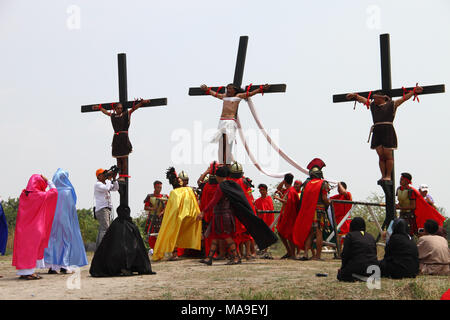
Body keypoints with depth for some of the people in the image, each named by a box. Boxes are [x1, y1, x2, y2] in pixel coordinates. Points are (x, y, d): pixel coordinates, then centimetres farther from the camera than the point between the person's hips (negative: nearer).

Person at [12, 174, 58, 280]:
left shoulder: (23, 195, 5)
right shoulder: (40, 196, -14)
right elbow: (54, 191, -3)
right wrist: (48, 181, 6)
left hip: (22, 226, 7)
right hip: (34, 227, -7)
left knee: (22, 246, 10)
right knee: (32, 247, -3)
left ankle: (23, 272, 13)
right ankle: (28, 272, -5)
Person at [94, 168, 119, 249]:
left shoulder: (106, 183, 20)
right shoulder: (97, 184, -6)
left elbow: (116, 188, 19)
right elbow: (106, 188, -23)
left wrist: (114, 179, 7)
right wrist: (109, 179, -9)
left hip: (107, 209, 9)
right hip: (101, 209, -9)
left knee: (102, 229, 8)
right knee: (105, 228, -19)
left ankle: (98, 248, 9)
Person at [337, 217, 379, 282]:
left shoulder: (349, 236, 1)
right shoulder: (370, 236, 18)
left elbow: (345, 254, 1)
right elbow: (375, 253, 20)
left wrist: (342, 267, 14)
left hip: (358, 267, -6)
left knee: (340, 275, 12)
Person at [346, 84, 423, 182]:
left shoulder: (392, 104, 7)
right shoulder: (372, 105, 20)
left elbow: (404, 98, 2)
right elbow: (362, 99, 32)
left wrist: (414, 91, -6)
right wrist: (355, 96, 39)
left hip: (388, 132, -4)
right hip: (377, 132, 4)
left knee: (388, 155, -4)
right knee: (381, 156, 3)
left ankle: (388, 176, 1)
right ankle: (383, 176, 7)